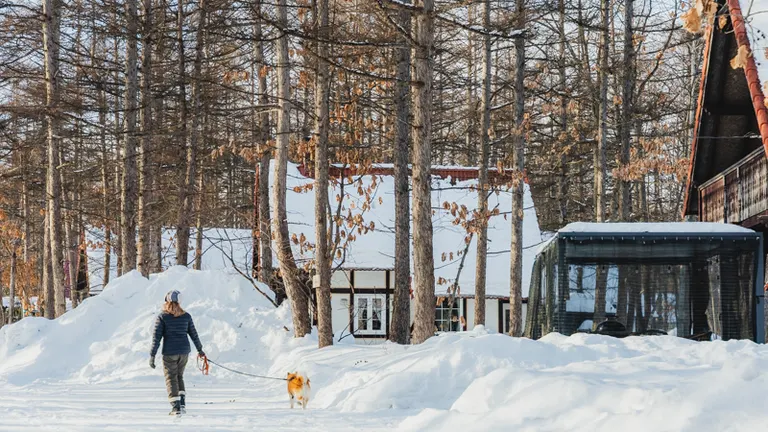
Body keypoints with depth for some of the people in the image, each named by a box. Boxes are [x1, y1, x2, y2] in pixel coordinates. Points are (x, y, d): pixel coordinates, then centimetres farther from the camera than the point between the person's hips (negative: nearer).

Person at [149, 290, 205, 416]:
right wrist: (200, 350, 24)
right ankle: (182, 403, 8)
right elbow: (194, 334, 10)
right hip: (184, 351, 3)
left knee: (171, 378, 5)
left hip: (169, 353, -3)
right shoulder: (186, 316, 3)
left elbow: (156, 337, -9)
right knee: (179, 376, 20)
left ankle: (176, 407, -3)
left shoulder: (162, 317, -6)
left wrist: (152, 355, -6)